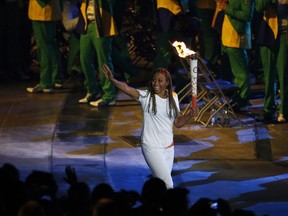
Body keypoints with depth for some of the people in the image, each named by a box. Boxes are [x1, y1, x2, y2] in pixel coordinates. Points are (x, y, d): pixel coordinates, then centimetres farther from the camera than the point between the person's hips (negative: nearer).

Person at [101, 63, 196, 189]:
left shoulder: (173, 98, 4)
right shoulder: (146, 97, -10)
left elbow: (178, 123, 9)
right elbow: (127, 89, -27)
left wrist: (190, 115, -10)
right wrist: (112, 80, -44)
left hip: (168, 147, 5)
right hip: (152, 147, -5)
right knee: (167, 184, -11)